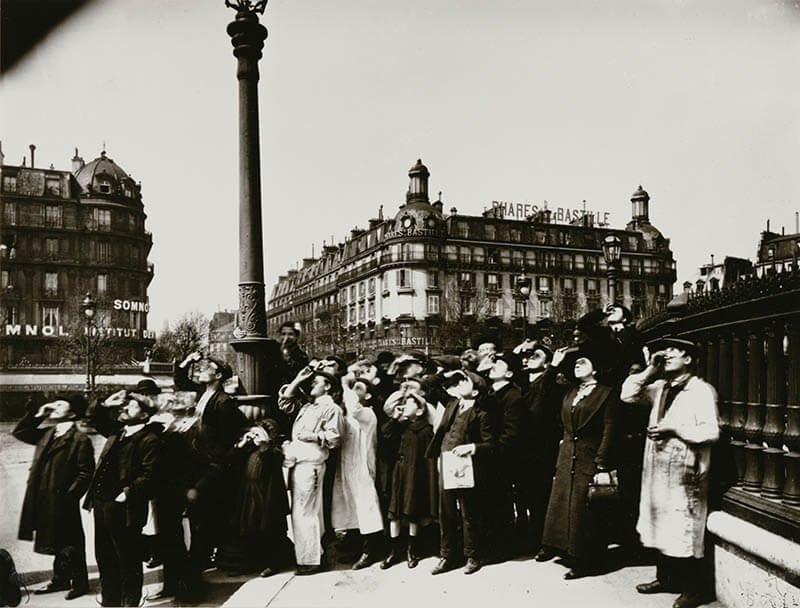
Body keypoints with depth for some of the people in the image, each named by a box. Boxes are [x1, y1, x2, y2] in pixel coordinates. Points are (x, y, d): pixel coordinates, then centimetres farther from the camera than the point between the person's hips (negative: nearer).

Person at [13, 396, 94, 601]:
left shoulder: (80, 439, -13)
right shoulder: (46, 433, 11)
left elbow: (85, 473, -15)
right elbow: (19, 432, 21)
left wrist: (69, 496, -19)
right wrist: (37, 414, 8)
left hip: (63, 503, -7)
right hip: (43, 501, 8)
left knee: (70, 545, 4)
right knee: (56, 542, 19)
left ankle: (79, 582, 17)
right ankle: (60, 579, 33)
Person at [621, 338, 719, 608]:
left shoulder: (702, 390, -9)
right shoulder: (660, 387, 13)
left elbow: (711, 431, -16)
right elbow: (628, 394, 11)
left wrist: (674, 429, -17)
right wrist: (650, 370, 3)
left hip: (685, 473, -7)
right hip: (658, 469, 7)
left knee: (686, 530, -1)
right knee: (662, 525, 15)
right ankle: (667, 578, 28)